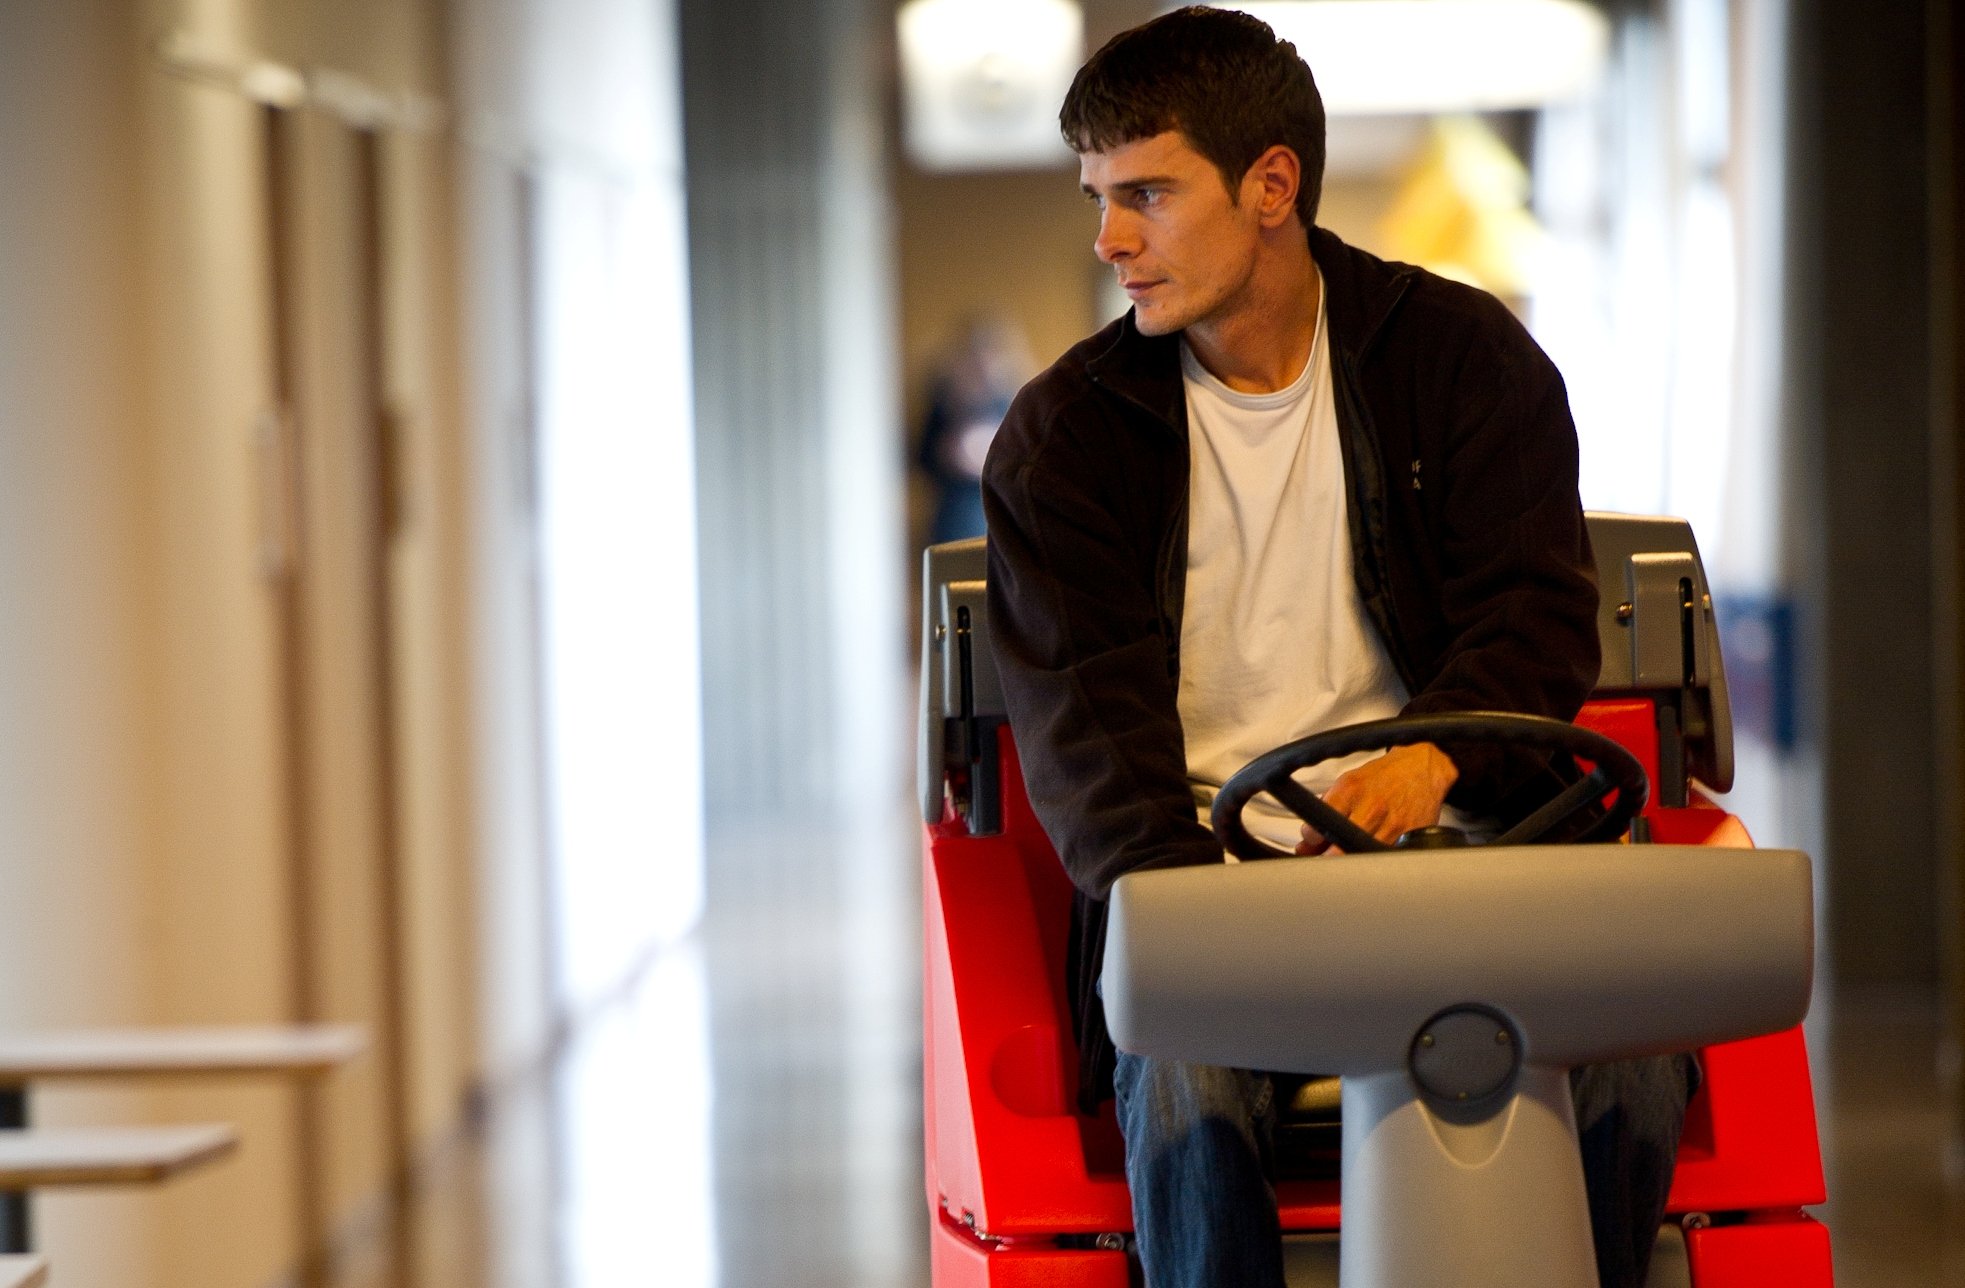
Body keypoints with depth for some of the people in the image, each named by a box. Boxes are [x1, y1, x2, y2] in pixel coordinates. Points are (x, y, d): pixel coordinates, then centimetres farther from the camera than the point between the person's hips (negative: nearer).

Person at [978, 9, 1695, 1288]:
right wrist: (1180, 893, -24)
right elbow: (1079, 704, -3)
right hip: (1199, 875, 0)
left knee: (1631, 1057, -28)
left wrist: (1436, 752, -23)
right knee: (1187, 1089, -34)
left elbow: (1537, 607, 1)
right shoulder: (1063, 435, 8)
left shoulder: (1465, 356, 9)